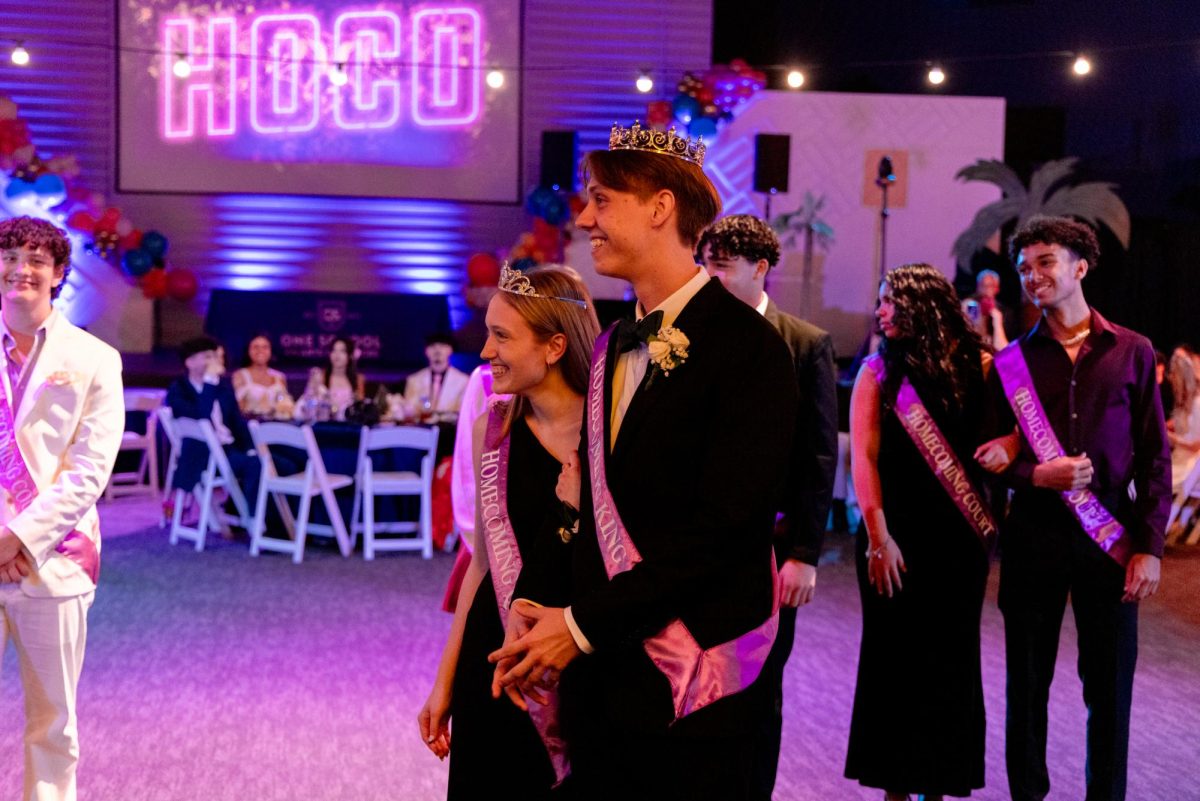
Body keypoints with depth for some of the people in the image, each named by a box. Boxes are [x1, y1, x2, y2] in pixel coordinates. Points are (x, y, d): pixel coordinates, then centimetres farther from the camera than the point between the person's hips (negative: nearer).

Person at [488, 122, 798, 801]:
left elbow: (724, 525, -19)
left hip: (689, 692, -7)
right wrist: (530, 605, -3)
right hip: (600, 678, 7)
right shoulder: (616, 348, 13)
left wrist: (583, 623, -15)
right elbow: (590, 502, 13)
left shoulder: (747, 345, -13)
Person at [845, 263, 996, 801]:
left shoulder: (974, 367, 1)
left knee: (948, 658, 7)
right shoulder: (879, 371, -1)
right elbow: (863, 455, -7)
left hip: (960, 535, 1)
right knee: (894, 654, 5)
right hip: (897, 534, -1)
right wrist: (877, 536, -14)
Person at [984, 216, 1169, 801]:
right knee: (1028, 682, 8)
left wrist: (1149, 545, -4)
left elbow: (1155, 459, 3)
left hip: (1111, 535, -1)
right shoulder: (1012, 362, 6)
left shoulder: (1131, 352, 4)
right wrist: (1037, 475, -14)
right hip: (1034, 533, 1)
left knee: (1110, 684, 4)